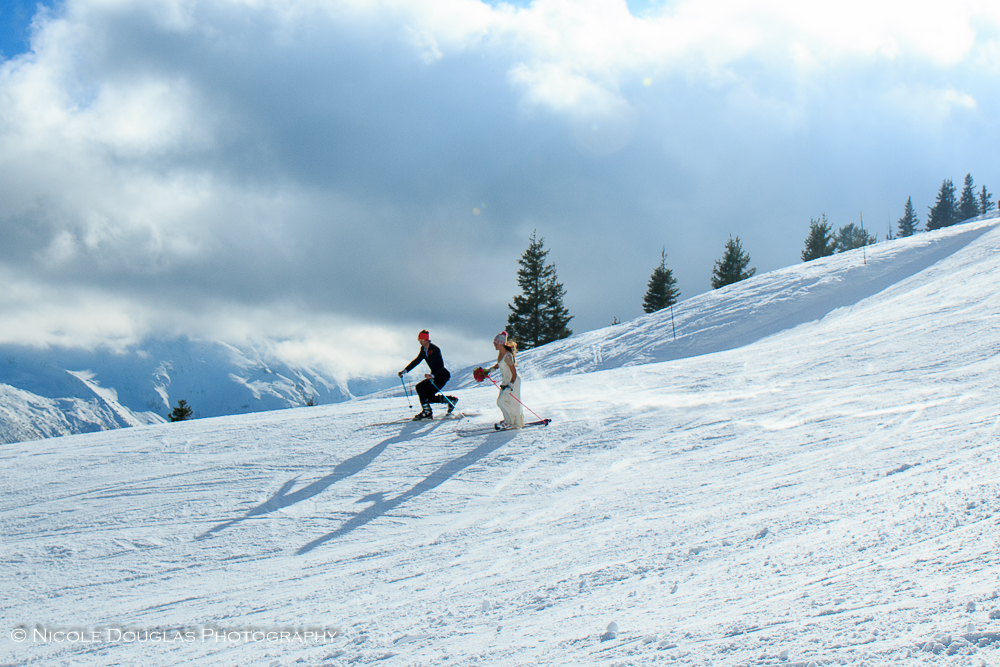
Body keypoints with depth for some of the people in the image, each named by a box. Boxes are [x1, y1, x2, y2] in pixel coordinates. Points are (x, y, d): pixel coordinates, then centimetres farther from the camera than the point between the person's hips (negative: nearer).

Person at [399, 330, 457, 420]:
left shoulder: (434, 349, -20)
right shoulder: (424, 350, 7)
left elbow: (440, 365, -27)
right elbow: (416, 361, 16)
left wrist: (432, 375, -41)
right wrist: (405, 370, 11)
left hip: (443, 375, -9)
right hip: (435, 375, 9)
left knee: (420, 386, -17)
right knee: (429, 396, 8)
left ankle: (427, 411, -15)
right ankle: (451, 400, 17)